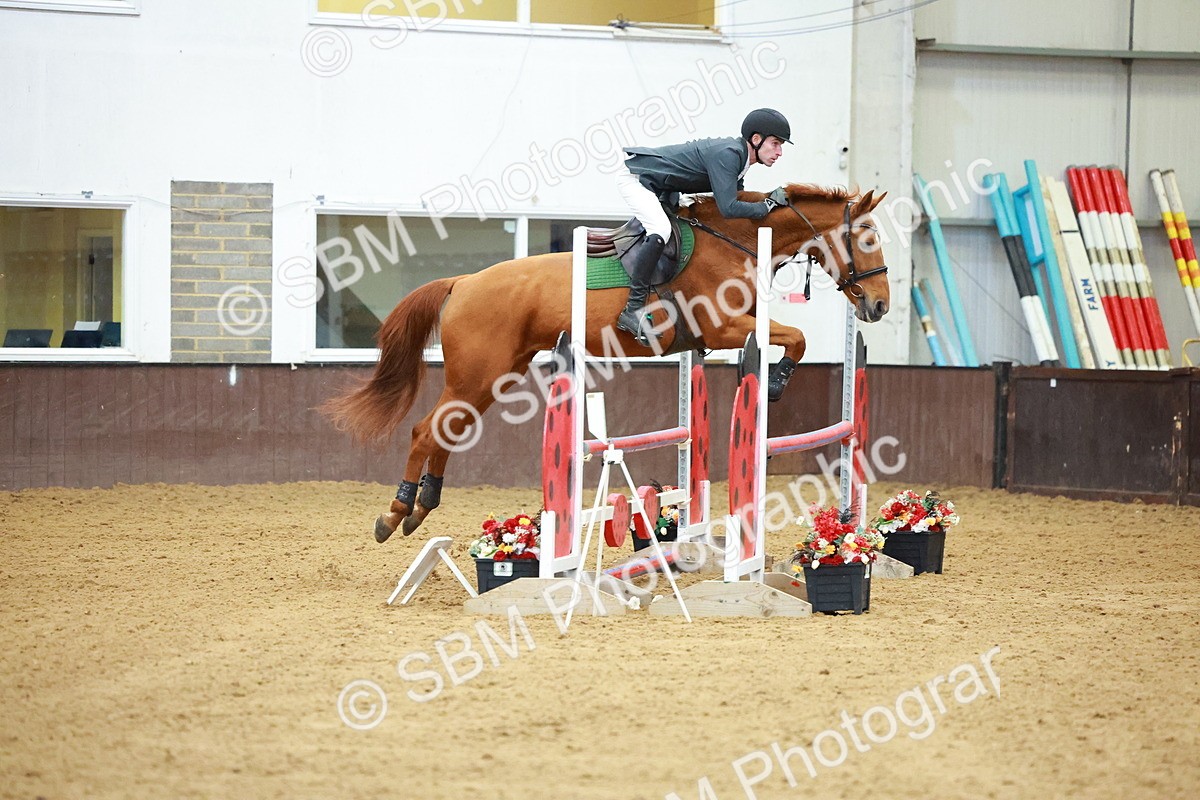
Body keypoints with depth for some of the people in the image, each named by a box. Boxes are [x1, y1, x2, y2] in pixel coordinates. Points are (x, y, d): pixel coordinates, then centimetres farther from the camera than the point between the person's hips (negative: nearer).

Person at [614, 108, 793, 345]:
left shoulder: (737, 156, 4)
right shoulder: (727, 154, -27)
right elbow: (729, 208, -33)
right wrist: (768, 204, -22)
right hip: (634, 176, -11)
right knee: (660, 229, -30)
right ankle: (633, 310, -29)